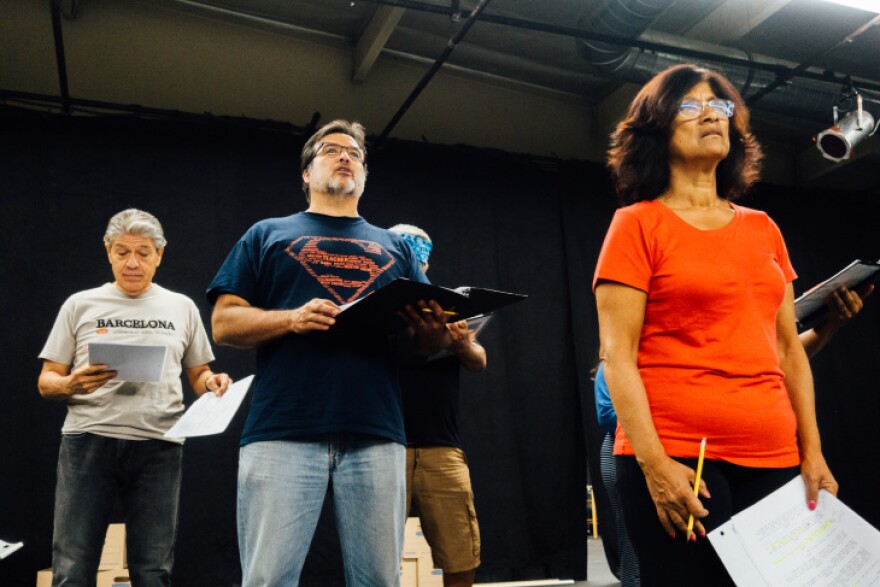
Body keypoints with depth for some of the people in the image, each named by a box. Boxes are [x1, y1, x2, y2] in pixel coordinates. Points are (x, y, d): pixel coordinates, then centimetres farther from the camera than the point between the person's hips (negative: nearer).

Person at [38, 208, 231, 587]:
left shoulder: (181, 307, 13)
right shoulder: (80, 305, 10)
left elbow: (198, 374, 18)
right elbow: (47, 381, 10)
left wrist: (214, 384, -5)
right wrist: (71, 385, -13)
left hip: (158, 445, 1)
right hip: (88, 441, 0)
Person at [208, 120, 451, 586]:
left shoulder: (395, 247, 23)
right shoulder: (268, 235, 16)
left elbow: (426, 340, 18)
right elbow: (225, 323, 7)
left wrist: (433, 330, -7)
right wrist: (291, 318, -12)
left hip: (376, 435, 2)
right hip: (283, 433, -2)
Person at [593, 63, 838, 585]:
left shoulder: (763, 229, 14)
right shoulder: (637, 224, -1)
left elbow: (788, 348, 15)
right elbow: (617, 355, -8)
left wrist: (812, 452, 8)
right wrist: (654, 463, -16)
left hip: (773, 457, 5)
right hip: (677, 457, -5)